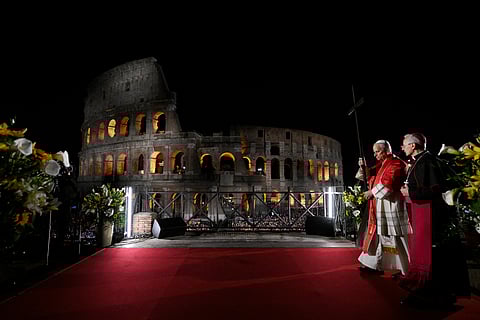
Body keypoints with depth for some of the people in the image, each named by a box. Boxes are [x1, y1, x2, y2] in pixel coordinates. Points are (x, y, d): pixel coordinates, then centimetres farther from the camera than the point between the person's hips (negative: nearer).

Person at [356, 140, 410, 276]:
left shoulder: (396, 164, -9)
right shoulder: (379, 166, 17)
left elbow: (388, 183, -19)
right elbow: (369, 179, 19)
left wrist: (372, 192, -12)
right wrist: (362, 167, 2)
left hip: (390, 205, -9)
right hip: (378, 208, 9)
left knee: (392, 236, -4)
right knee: (378, 235, 10)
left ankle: (401, 267, 6)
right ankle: (374, 264, 17)